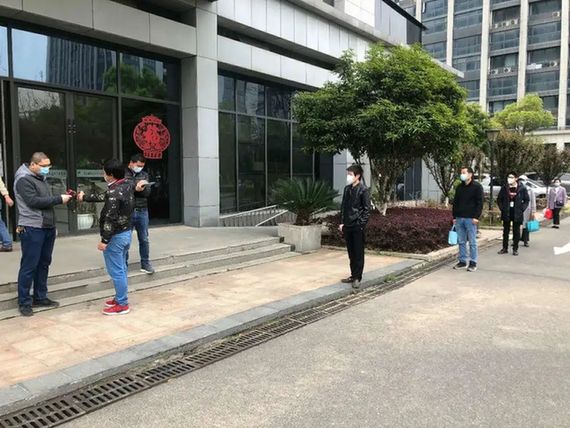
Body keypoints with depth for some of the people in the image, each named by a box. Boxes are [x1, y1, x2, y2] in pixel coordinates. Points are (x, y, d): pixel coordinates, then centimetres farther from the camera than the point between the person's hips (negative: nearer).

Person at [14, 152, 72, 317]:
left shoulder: (41, 178, 16)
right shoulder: (24, 179, -10)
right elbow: (33, 201, -21)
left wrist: (53, 226, 18)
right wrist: (59, 199, -19)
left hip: (47, 228, 8)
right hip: (32, 229, -8)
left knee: (44, 264, 12)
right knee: (29, 266, -3)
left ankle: (40, 297, 22)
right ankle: (24, 302, 6)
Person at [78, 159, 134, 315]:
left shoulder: (114, 192, -23)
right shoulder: (126, 186, 6)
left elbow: (110, 219, -23)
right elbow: (104, 197, 21)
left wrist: (104, 241, -18)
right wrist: (85, 197, 31)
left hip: (115, 236, -10)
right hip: (126, 233, 10)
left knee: (116, 271, -1)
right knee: (121, 269, 18)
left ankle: (122, 305, 7)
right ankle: (120, 298, 29)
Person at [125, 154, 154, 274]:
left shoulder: (144, 175, 11)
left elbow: (148, 192, 1)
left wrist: (141, 188, -19)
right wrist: (136, 186, -21)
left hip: (142, 212, 4)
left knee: (144, 239, 9)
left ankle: (145, 264, 21)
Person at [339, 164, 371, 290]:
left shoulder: (363, 190, -8)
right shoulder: (347, 189, 11)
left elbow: (366, 209, -9)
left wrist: (361, 224, -14)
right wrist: (342, 222, 9)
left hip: (357, 226, -6)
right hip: (347, 226, 6)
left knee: (358, 253, 1)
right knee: (351, 253, 12)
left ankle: (357, 278, 7)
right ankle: (353, 275, 22)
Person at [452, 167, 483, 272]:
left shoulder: (477, 186, -3)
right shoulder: (459, 187, 15)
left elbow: (479, 203, -8)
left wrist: (476, 217, -15)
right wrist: (454, 216, 11)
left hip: (470, 219, -6)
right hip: (459, 218, 6)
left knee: (472, 242, 0)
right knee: (461, 241, 9)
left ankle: (473, 262, 7)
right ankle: (462, 261, 17)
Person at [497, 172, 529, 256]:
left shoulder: (522, 188, -3)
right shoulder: (504, 188, 1)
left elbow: (526, 200, 3)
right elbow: (499, 199, 10)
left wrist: (522, 209, -6)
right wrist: (502, 208, -1)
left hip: (517, 214, -2)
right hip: (506, 213, 2)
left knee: (516, 232, 5)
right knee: (505, 231, 9)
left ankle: (515, 249, 14)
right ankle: (505, 248, 18)